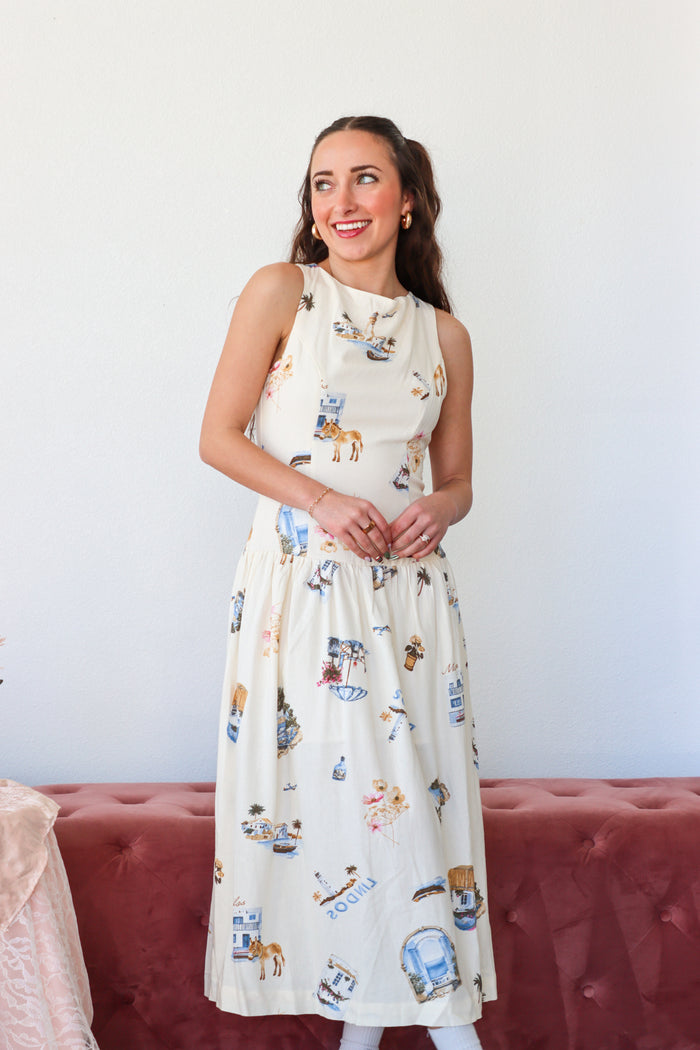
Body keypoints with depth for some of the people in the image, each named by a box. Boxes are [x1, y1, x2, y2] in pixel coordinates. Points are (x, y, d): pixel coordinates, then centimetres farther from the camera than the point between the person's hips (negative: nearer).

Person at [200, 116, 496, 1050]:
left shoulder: (445, 335, 10)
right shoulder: (281, 292, 1)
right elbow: (220, 437, -2)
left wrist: (439, 509, -7)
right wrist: (322, 500, -15)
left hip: (408, 589, 3)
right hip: (300, 582, -2)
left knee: (415, 790, 2)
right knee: (312, 783, -4)